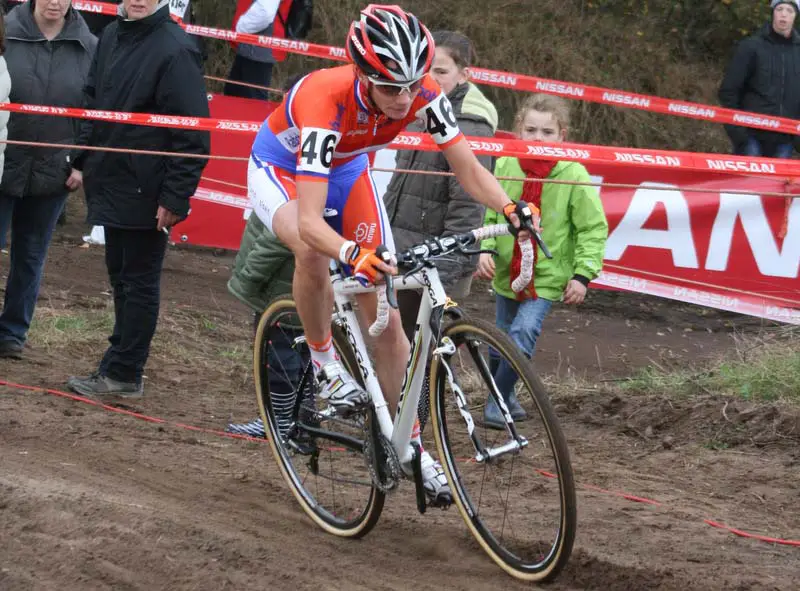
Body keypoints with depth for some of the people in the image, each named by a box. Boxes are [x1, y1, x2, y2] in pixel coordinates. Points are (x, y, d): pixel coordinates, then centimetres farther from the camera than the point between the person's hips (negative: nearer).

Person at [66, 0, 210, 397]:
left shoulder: (176, 49, -16)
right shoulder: (111, 36, 9)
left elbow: (193, 135, -17)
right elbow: (94, 101, 21)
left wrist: (176, 198, -18)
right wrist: (82, 159, 15)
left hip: (145, 195, -8)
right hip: (110, 183, 8)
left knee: (139, 283, 1)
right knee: (121, 277, 14)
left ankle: (121, 374, 7)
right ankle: (121, 370, 22)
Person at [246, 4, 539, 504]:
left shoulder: (423, 93, -28)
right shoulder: (327, 102, -42)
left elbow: (469, 170, -22)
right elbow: (310, 222, -47)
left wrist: (512, 209, -41)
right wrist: (354, 252, -66)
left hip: (346, 169, 5)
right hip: (281, 168, -4)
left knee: (384, 315, -2)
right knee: (314, 253, -39)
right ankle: (325, 364, -15)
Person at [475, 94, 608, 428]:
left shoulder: (574, 175, -12)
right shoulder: (505, 167, -5)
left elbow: (594, 228, -7)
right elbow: (490, 215, 6)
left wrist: (582, 274, -12)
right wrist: (485, 249, -10)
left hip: (547, 275, -3)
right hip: (506, 271, 3)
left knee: (523, 334, -18)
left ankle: (498, 402, -6)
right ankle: (503, 396, 36)